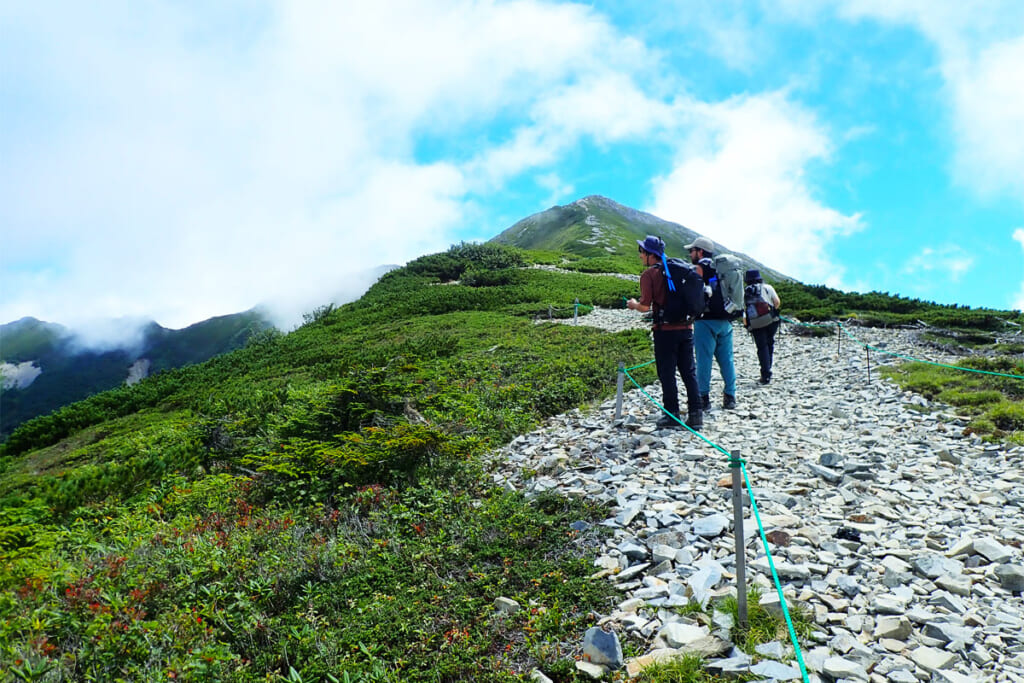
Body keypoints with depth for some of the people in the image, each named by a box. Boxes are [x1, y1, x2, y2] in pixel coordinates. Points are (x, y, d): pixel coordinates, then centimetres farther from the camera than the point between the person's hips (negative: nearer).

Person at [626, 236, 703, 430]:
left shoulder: (649, 274, -5)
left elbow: (645, 306, -11)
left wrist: (634, 305, 8)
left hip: (665, 330, -6)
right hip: (686, 328, 6)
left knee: (667, 373, 3)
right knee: (689, 372, 9)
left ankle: (672, 414, 7)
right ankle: (695, 415, 9)